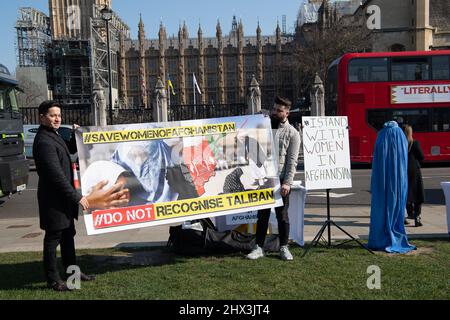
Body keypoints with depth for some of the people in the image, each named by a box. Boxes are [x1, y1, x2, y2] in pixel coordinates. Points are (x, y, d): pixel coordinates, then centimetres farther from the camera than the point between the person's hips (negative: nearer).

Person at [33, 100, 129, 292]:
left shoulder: (53, 136, 10)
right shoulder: (44, 142, -22)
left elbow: (70, 150, 30)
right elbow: (56, 175, -28)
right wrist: (78, 198, -27)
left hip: (63, 197, 10)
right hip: (53, 198, -10)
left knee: (68, 234, 17)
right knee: (53, 238, 1)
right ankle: (53, 279, 14)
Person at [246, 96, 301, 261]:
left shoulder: (292, 133, 0)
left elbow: (292, 161, -7)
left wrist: (287, 183, -15)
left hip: (281, 181, -3)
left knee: (282, 215, 5)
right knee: (262, 214, 8)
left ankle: (284, 248, 18)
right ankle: (259, 247, 16)